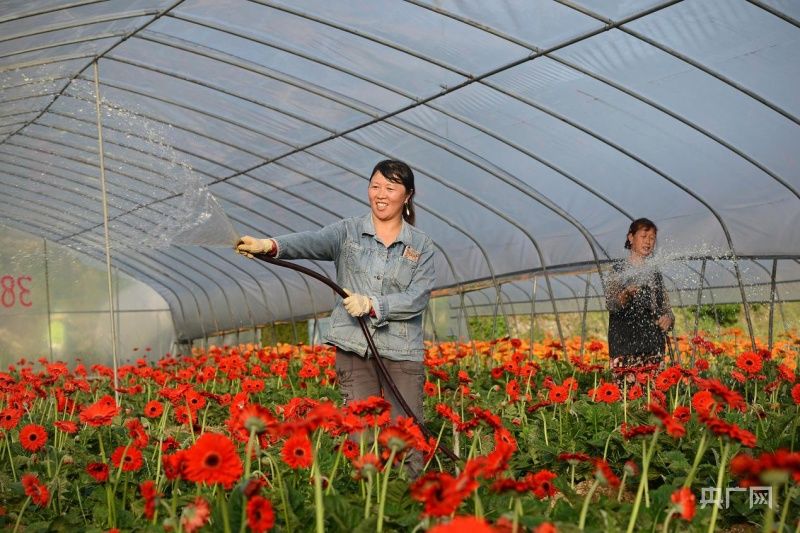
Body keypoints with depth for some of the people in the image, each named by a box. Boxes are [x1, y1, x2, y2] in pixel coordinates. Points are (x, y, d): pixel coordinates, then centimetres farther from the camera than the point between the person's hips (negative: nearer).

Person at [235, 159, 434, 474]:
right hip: (354, 348, 0)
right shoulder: (348, 232, 7)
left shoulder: (421, 245, 9)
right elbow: (313, 241, -14)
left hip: (402, 353, 0)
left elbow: (419, 297, -3)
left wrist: (372, 304, -17)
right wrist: (270, 245, -34)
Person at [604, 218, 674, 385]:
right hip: (625, 345, -4)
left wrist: (669, 318, -3)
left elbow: (666, 309, 21)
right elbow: (611, 304, -12)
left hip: (654, 347, 4)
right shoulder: (618, 270, 3)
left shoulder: (655, 273, 18)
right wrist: (626, 294, -33)